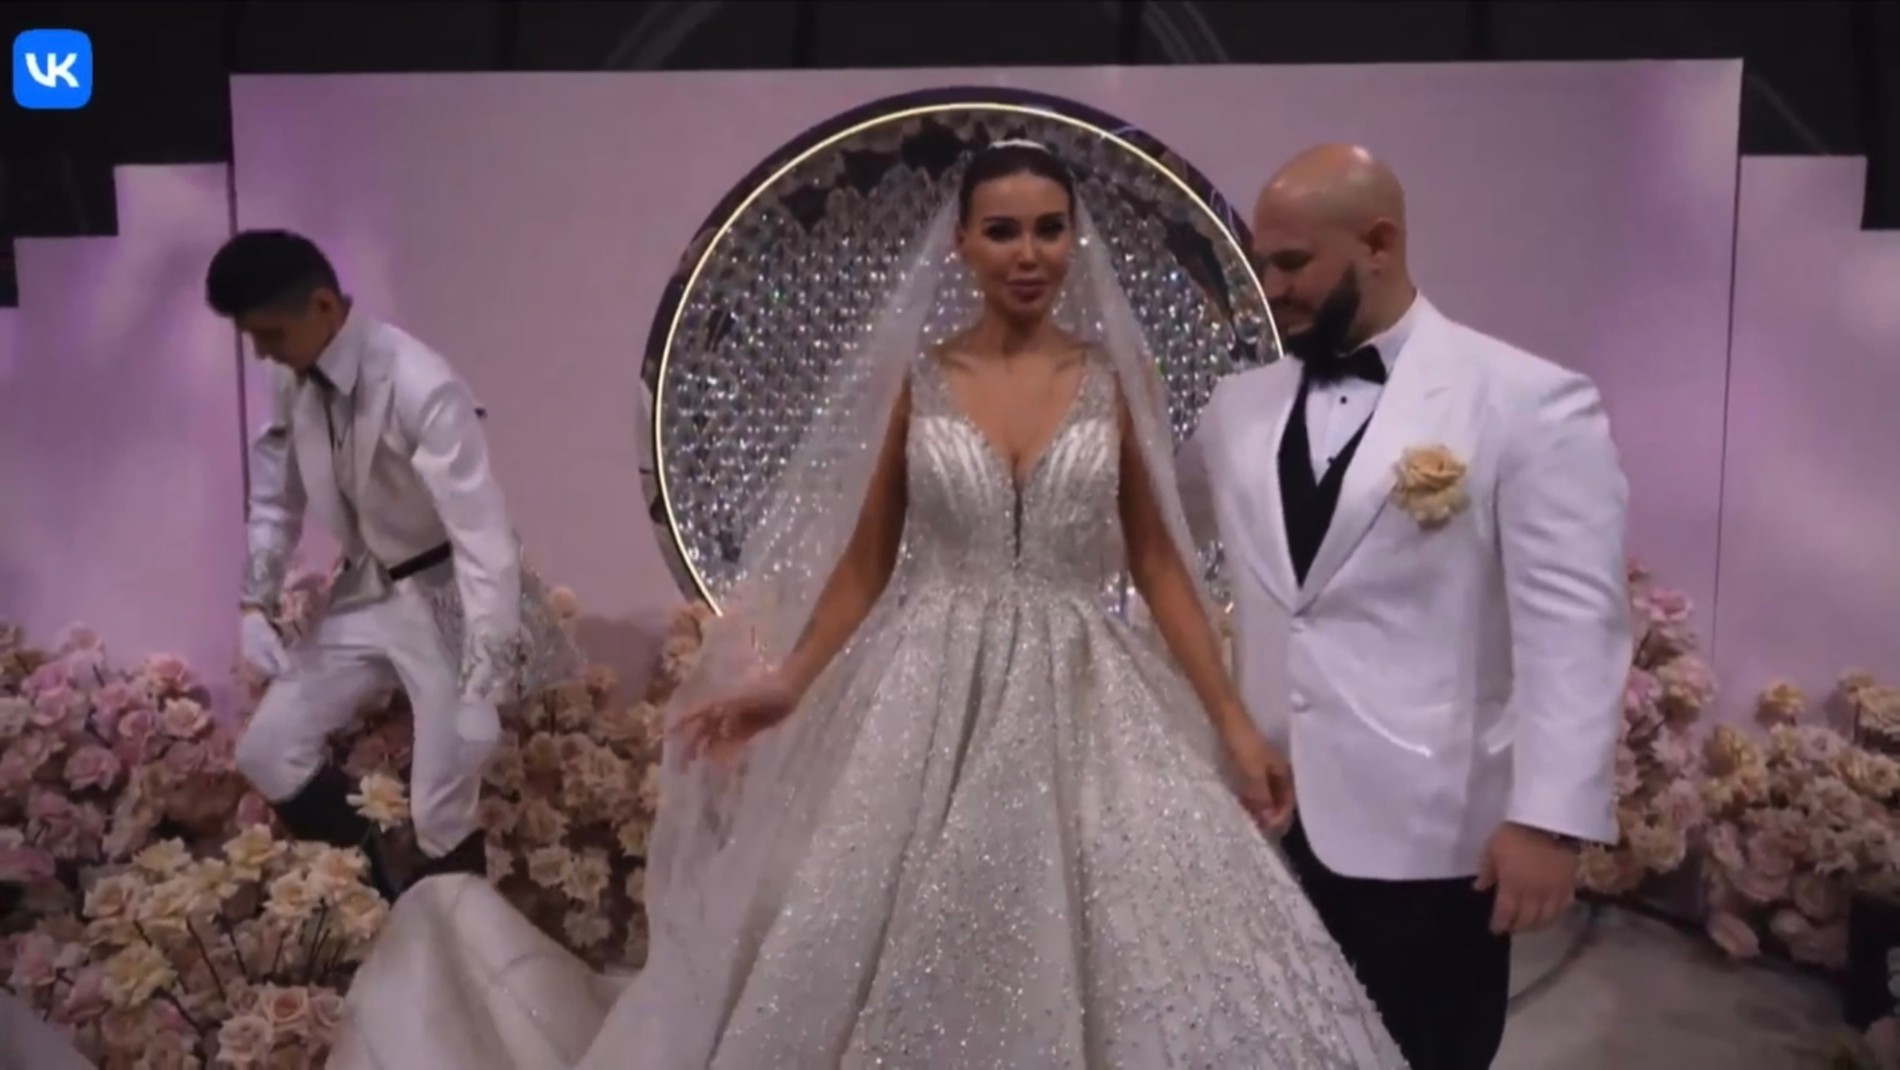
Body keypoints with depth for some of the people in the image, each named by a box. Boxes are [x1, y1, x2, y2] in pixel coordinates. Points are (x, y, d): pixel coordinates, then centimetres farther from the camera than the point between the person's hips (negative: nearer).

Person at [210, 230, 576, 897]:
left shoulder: (421, 388, -29)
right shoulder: (290, 380, -6)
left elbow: (484, 536, -32)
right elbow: (276, 497, 12)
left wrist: (481, 691, -35)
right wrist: (256, 601, 1)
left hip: (446, 600, -7)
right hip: (363, 593, 7)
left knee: (440, 811, -4)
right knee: (268, 753, 6)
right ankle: (387, 890, 25)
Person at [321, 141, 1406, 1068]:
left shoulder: (1116, 376, 3)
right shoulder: (912, 378, 2)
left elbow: (1160, 563, 4)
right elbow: (865, 563, 6)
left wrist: (1234, 722, 0)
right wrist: (786, 685, -3)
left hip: (1082, 703, 1)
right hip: (929, 699, 0)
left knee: (1094, 968, 2)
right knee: (904, 960, 5)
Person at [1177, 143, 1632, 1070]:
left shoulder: (1530, 402, -9)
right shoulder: (1240, 407, 7)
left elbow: (1573, 623, -13)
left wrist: (1550, 817, -16)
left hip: (1427, 831, -4)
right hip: (1266, 816, 5)